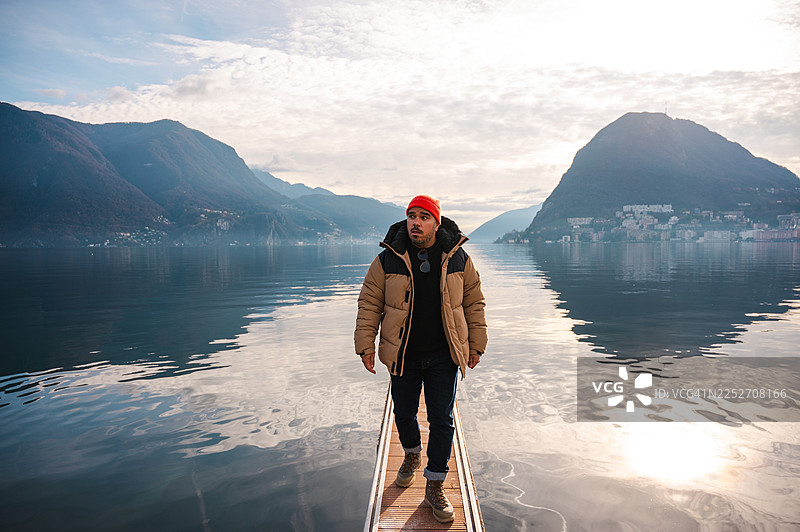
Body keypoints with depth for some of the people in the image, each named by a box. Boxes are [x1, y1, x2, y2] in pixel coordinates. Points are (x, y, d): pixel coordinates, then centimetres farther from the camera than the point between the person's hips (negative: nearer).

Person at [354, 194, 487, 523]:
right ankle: (412, 454, 47)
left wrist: (476, 345, 6)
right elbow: (369, 303, 1)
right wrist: (366, 345, -2)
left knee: (441, 419, 3)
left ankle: (435, 486, 19)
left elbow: (474, 303, 6)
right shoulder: (388, 259, -5)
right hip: (402, 354, 1)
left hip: (444, 355, 0)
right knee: (404, 413, 15)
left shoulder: (457, 258, -2)